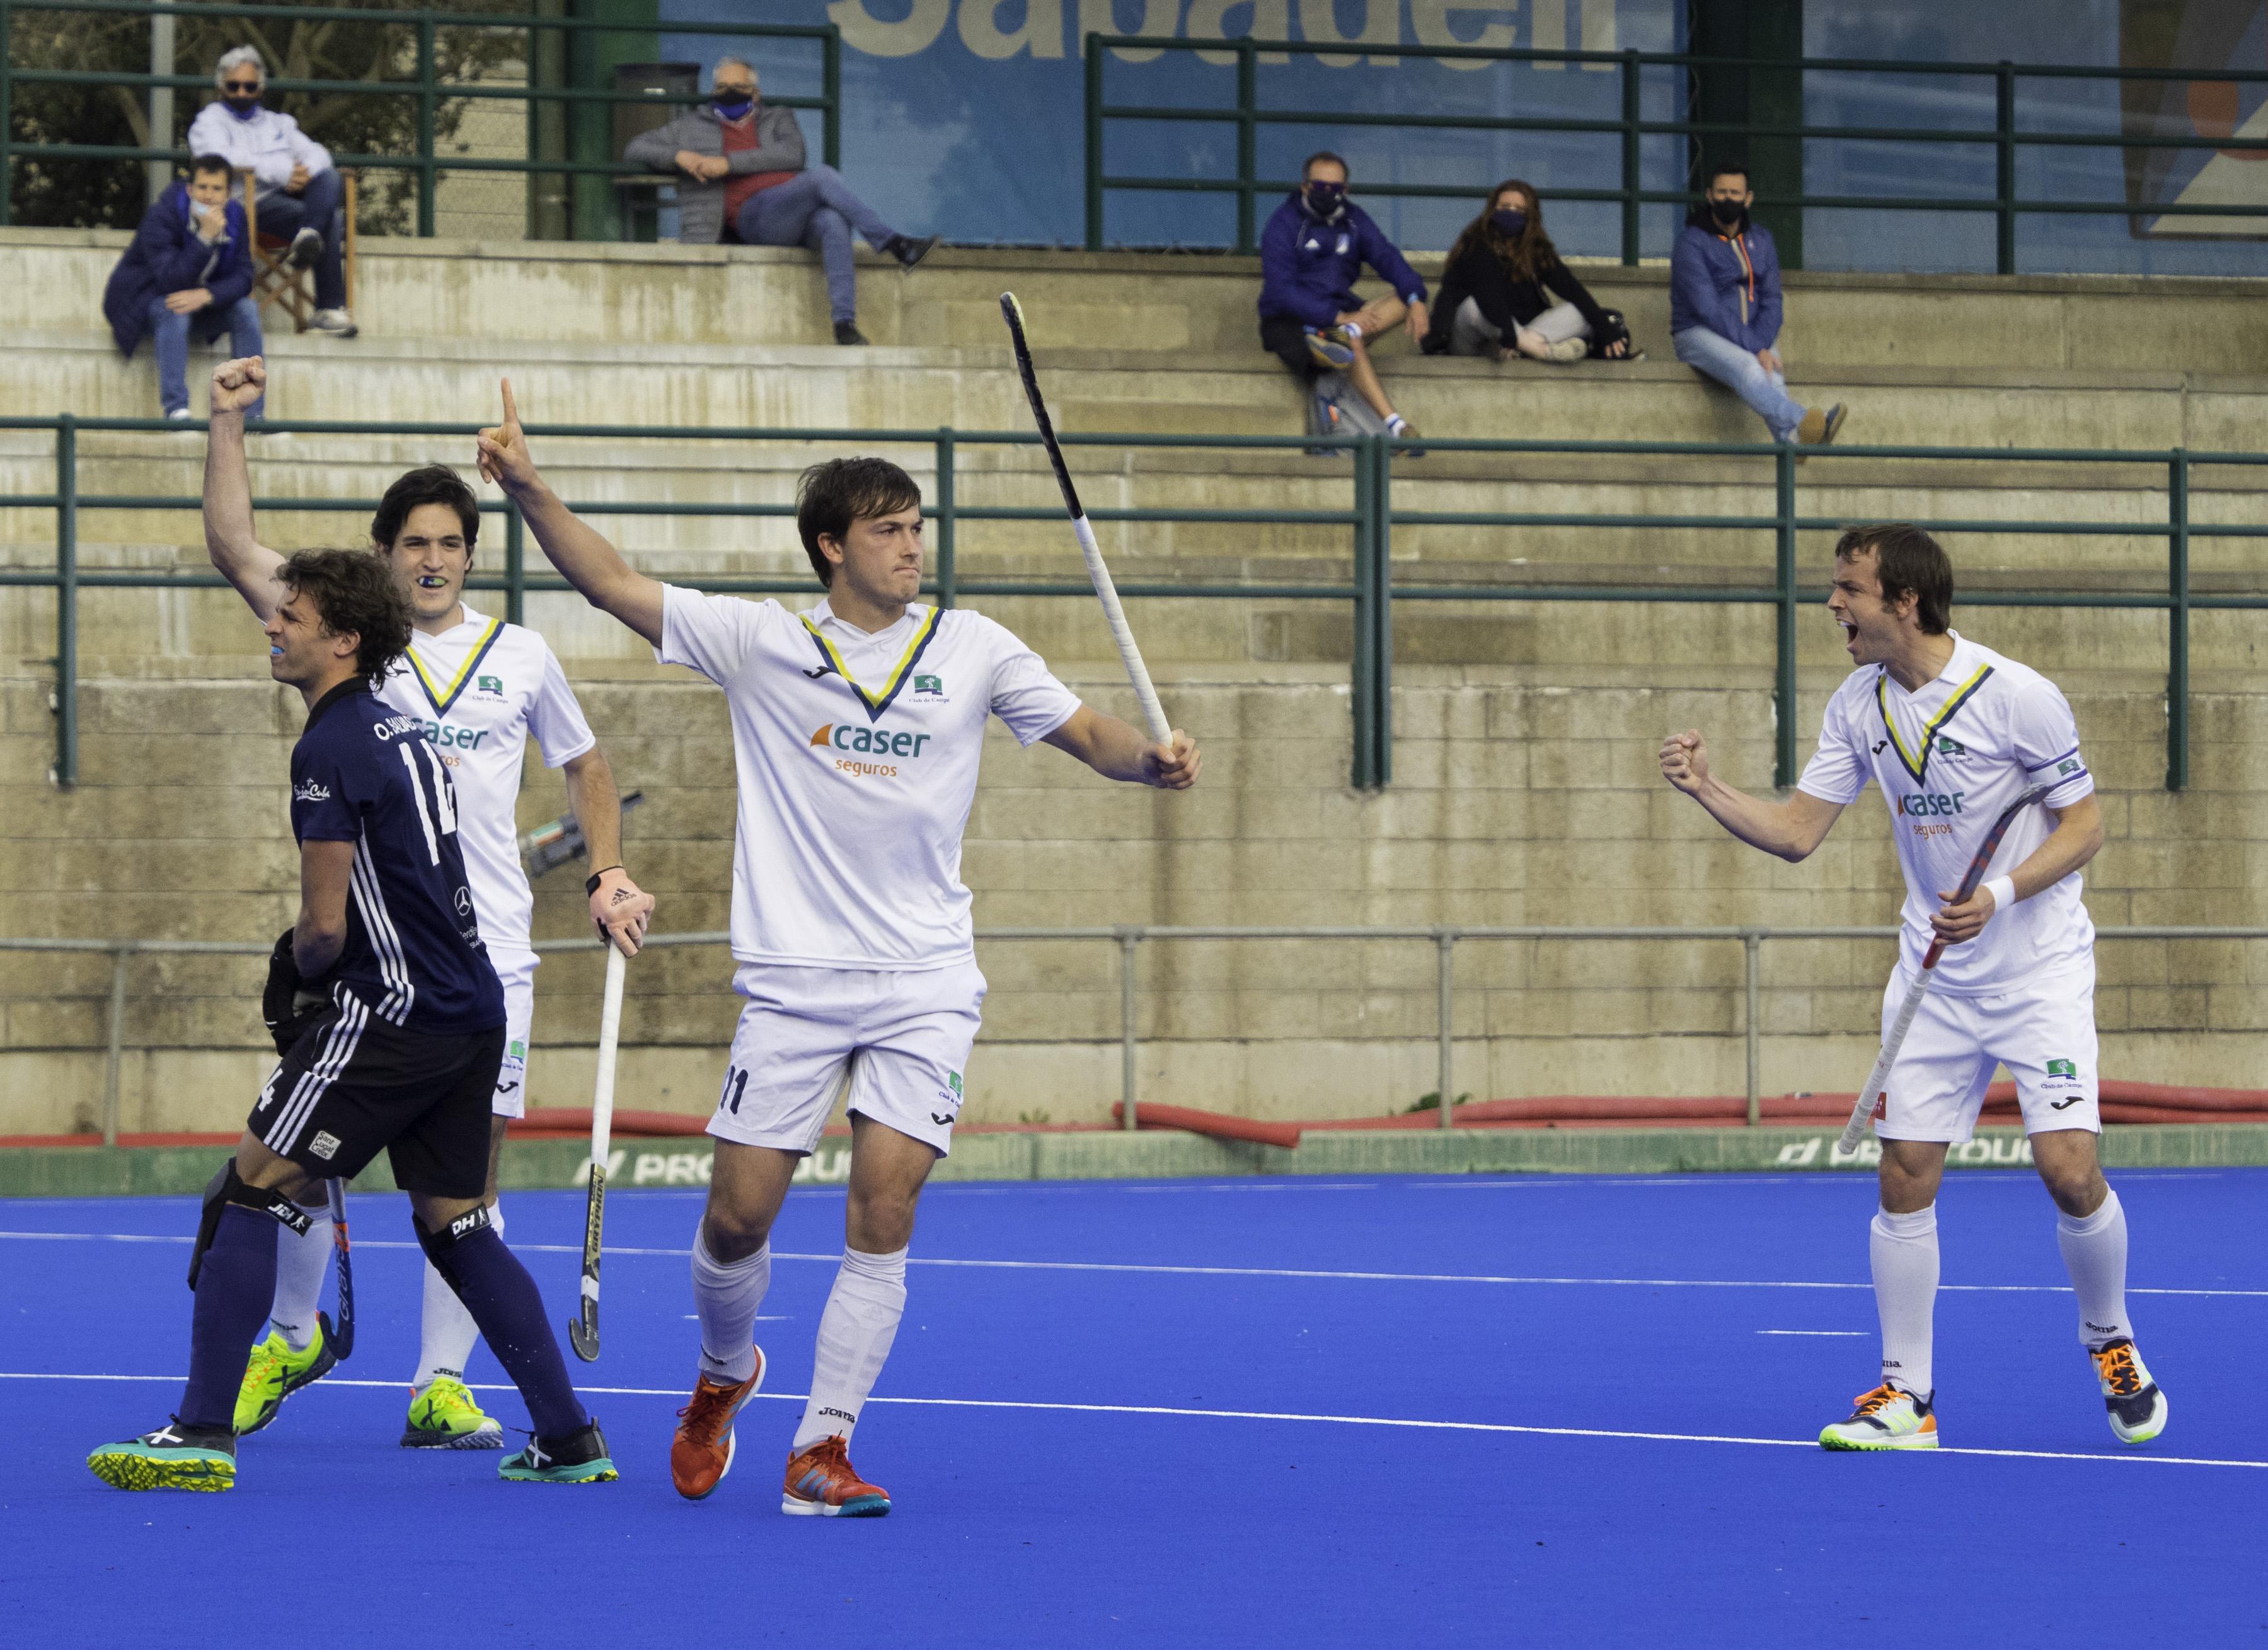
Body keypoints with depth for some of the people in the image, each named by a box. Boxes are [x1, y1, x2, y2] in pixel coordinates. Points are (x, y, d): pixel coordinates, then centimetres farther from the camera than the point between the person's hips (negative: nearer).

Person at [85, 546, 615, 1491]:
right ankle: (569, 1439, 15)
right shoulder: (405, 733, 16)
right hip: (471, 1013, 9)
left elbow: (326, 926, -16)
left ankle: (202, 1434, -10)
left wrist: (302, 971, 5)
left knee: (249, 1194, -5)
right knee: (454, 1226, 16)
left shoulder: (331, 750, -13)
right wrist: (312, 962, 16)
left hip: (391, 1013, -9)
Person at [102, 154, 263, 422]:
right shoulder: (160, 217, -25)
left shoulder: (234, 217, -7)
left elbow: (243, 278, -12)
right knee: (173, 312, -37)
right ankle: (176, 408, -40)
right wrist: (206, 237, -42)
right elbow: (171, 280, -34)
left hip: (201, 307, 5)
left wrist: (205, 295, -32)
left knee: (247, 308, -19)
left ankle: (253, 414, -20)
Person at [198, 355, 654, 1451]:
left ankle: (440, 1385, 2)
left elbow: (585, 766, 23)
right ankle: (294, 1337, 23)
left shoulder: (522, 657, 10)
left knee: (472, 1164, -3)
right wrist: (227, 423, -12)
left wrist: (608, 877, 11)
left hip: (487, 950, 1)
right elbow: (233, 549, -5)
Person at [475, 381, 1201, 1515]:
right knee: (738, 1217, 0)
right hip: (793, 981, 0)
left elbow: (1088, 734, 10)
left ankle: (822, 1448, -6)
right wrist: (529, 492, -11)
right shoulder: (759, 643, 2)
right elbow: (613, 585, 1)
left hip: (925, 983, 0)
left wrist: (1152, 760, -11)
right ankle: (724, 1376, 31)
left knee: (882, 1214, -11)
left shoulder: (972, 649, 5)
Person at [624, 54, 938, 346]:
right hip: (757, 216, -3)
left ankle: (845, 324, -45)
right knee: (823, 176, -30)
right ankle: (891, 243, -34)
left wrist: (729, 163, -5)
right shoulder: (694, 126, 25)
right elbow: (636, 149, 22)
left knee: (832, 222, -37)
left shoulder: (778, 120, 27)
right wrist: (678, 156, 0)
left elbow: (792, 154, 5)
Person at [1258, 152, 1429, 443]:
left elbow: (1387, 257, -2)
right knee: (1353, 348, -35)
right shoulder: (1283, 225, -8)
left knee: (1406, 299, -17)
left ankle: (1348, 333, -43)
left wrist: (1416, 299, -22)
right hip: (1291, 321, -6)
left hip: (1339, 314, 6)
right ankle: (1394, 425, -45)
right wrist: (1338, 317, -27)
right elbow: (1282, 291, -18)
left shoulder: (1353, 220, 11)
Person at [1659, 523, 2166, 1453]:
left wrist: (1999, 897, -24)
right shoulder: (1858, 707, 0)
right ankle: (1905, 1395, 6)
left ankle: (2111, 1343, 12)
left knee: (2069, 1169, -14)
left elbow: (2084, 826, -11)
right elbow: (1796, 832, 2)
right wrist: (1706, 791, -13)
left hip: (2039, 968, -5)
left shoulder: (2017, 697, -16)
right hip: (1934, 977, 5)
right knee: (1905, 1175, -3)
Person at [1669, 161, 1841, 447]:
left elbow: (1770, 301, 7)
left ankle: (1789, 442, -56)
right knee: (1747, 368, -38)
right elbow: (1709, 309, -16)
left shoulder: (1761, 241, 12)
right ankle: (1799, 423, -63)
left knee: (1774, 376, -31)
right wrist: (1754, 351, -23)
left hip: (1752, 337, 5)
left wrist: (1761, 347, -13)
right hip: (1699, 335, -5)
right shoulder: (1692, 243, -7)